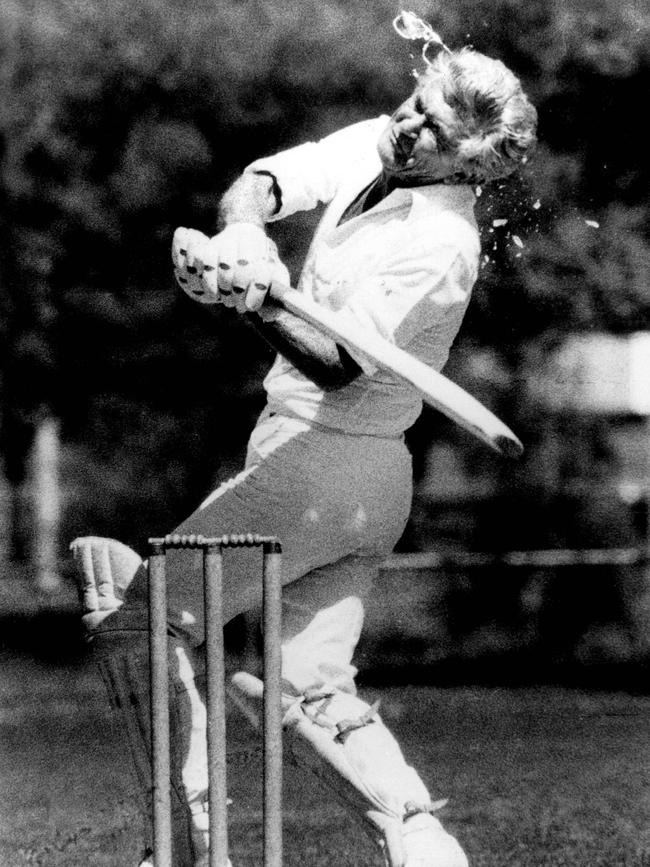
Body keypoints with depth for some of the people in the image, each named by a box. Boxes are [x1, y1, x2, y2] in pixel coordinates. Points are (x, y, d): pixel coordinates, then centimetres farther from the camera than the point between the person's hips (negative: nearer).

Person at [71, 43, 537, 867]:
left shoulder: (439, 242, -22)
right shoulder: (372, 148, 3)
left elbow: (338, 366, -27)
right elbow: (263, 182, -5)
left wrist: (258, 305, -45)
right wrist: (242, 232, -28)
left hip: (324, 464, -9)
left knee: (142, 613, -1)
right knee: (311, 691, 7)